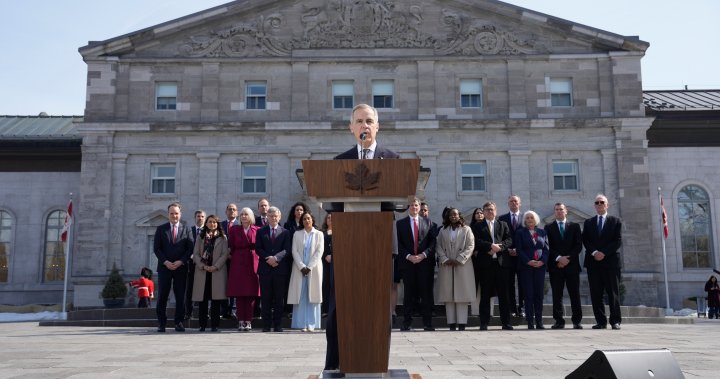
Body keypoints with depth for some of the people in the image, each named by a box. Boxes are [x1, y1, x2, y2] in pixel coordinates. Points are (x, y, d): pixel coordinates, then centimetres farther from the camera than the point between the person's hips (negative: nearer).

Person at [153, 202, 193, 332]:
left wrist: (180, 262, -10)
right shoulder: (161, 229, 7)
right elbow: (156, 248, 2)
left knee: (180, 296, 2)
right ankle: (161, 323, 7)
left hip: (181, 267, 0)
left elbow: (190, 249, 3)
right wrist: (166, 262, -10)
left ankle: (179, 322, 9)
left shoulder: (186, 229, 8)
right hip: (164, 267, 0)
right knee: (162, 296, 0)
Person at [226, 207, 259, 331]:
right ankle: (241, 321, 4)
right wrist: (231, 257, -3)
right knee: (239, 294, -1)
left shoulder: (257, 230, 7)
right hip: (238, 264, 0)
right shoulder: (234, 230, 10)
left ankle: (248, 321, 5)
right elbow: (230, 247, 8)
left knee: (251, 293, -1)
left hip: (252, 264, 0)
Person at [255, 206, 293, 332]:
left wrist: (276, 258, -17)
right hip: (265, 269, 0)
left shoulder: (285, 232, 8)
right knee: (266, 298, 2)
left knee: (279, 298, 3)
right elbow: (258, 248, 3)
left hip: (280, 269, 0)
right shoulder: (261, 231, 11)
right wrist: (268, 258, -12)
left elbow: (287, 249, -1)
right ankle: (266, 325, 7)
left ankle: (278, 325, 8)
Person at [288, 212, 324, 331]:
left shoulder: (319, 234, 7)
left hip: (314, 269, -1)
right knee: (300, 296, -2)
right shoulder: (297, 234, 9)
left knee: (313, 296, -2)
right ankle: (302, 324, 0)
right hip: (299, 269, 1)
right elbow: (294, 251, 2)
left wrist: (309, 267, -10)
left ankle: (311, 324, 0)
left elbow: (319, 252, -1)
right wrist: (302, 266, -10)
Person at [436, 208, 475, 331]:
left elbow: (470, 246, -1)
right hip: (446, 266, 2)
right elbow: (438, 247, 9)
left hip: (463, 265, -2)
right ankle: (451, 322, 1)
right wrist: (445, 259, -7)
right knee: (448, 294, -1)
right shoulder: (443, 230, 14)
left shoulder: (466, 229, 8)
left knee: (462, 294, -4)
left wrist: (459, 260, -10)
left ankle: (462, 322, -3)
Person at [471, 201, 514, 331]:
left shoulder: (503, 225, 17)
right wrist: (491, 246, -15)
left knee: (503, 294, 2)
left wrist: (499, 247, -12)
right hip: (485, 263, -1)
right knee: (485, 294, 1)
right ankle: (484, 323, 5)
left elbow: (509, 240, 5)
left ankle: (506, 322, 6)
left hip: (501, 262, 2)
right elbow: (477, 242, -4)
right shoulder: (477, 226, 10)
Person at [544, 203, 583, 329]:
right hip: (555, 265, 0)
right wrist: (558, 258, -11)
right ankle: (559, 321, 3)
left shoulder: (575, 226, 11)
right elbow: (548, 246, 1)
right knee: (557, 295, -1)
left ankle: (577, 321, 4)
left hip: (572, 265, 0)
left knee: (575, 294, 0)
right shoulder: (549, 227, 10)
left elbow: (578, 245, 3)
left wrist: (568, 258, -8)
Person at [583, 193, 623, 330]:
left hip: (611, 261, -2)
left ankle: (615, 321, 3)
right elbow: (585, 241, 5)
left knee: (613, 293, -1)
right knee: (596, 294, 0)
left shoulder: (615, 221, 9)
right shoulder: (588, 222, 15)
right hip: (593, 262, 2)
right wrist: (594, 252, -12)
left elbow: (618, 241, -2)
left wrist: (603, 253, -12)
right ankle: (601, 321, 4)